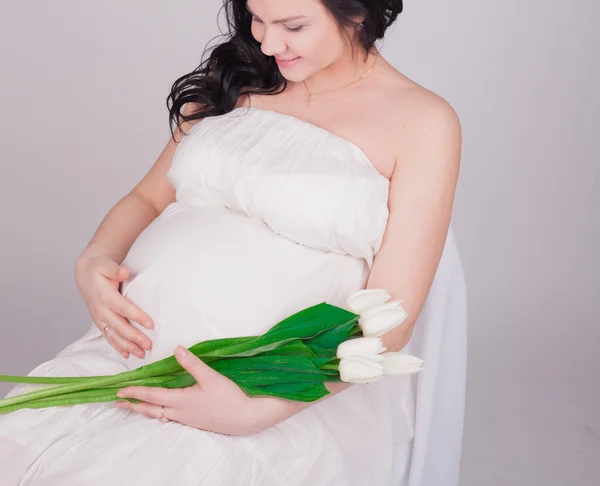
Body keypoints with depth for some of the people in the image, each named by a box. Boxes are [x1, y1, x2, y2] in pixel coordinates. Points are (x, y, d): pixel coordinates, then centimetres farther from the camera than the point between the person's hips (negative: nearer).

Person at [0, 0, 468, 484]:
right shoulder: (236, 79, 12)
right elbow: (149, 198, 18)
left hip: (284, 403, -4)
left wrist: (256, 411, -18)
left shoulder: (422, 121, -2)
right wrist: (92, 263, -4)